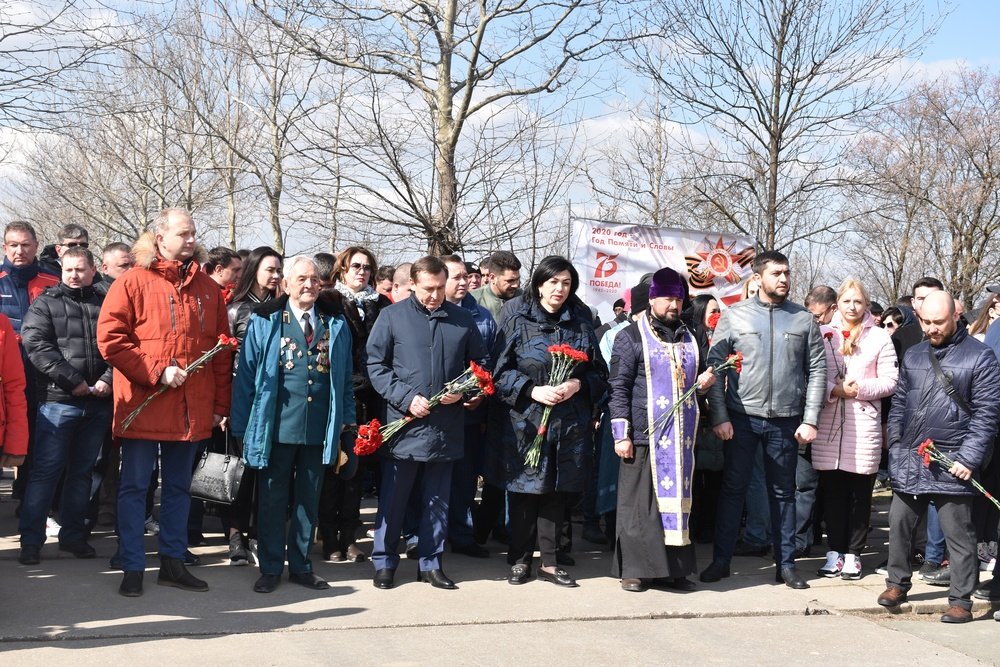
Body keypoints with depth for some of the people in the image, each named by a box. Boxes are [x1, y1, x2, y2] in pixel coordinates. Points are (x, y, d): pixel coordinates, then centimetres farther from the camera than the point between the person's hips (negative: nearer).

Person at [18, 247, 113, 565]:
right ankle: (31, 539, 3)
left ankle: (73, 535, 20)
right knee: (46, 470, -3)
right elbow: (36, 345, -7)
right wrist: (72, 380, -14)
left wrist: (108, 380, -10)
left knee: (82, 471, 11)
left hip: (98, 403, 3)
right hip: (58, 401, -3)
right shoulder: (46, 304, 5)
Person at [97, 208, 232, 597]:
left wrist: (221, 404, 6)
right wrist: (157, 372, -16)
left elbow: (222, 350, 11)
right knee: (134, 487, 3)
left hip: (192, 410, 4)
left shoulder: (207, 289, 10)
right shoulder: (133, 282, -3)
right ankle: (133, 568, 11)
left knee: (179, 488, 13)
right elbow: (109, 338, -10)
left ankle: (173, 562, 23)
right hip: (143, 406, -4)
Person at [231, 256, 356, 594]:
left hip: (319, 428, 3)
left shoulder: (335, 324, 8)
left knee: (308, 499, 12)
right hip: (278, 426, -3)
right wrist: (243, 427, -4)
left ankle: (300, 566, 23)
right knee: (273, 499, 7)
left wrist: (346, 419, 6)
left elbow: (345, 376, 12)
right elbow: (246, 374, 0)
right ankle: (271, 568, 18)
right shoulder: (264, 321, 0)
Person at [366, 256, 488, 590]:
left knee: (437, 500, 12)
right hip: (403, 423, -3)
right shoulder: (392, 316, -1)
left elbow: (479, 363, 14)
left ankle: (430, 563, 23)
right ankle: (384, 562, 18)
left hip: (446, 426, 3)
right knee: (393, 498, 5)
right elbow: (375, 364, -3)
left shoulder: (463, 319, 7)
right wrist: (406, 399, -13)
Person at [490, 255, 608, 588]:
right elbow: (501, 370, -2)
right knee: (525, 492, 2)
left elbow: (598, 371, 12)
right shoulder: (518, 319, 0)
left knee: (557, 493, 6)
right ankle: (520, 560, 15)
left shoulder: (581, 323, 9)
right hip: (526, 419, -2)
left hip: (570, 422, 3)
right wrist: (532, 390, -15)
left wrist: (578, 384, -8)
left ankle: (549, 562, 16)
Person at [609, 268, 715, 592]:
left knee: (678, 497, 6)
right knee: (639, 503, -2)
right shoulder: (631, 337, -1)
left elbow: (697, 376, 29)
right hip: (645, 435, -5)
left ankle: (674, 567, 12)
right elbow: (619, 387, -5)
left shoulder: (689, 338, 16)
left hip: (682, 436, 5)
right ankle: (634, 569, 5)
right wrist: (621, 434, -11)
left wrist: (705, 380, 4)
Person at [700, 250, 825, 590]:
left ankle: (786, 564, 20)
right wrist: (719, 416, -8)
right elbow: (714, 366, -2)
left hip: (786, 421, 1)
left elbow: (817, 370, 3)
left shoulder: (804, 319, 3)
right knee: (733, 489, 6)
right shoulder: (734, 315, -1)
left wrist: (810, 420, -4)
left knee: (783, 493, 10)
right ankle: (721, 560, 16)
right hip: (742, 418, -1)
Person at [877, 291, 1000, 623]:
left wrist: (969, 459, -14)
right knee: (899, 523, 12)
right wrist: (896, 446, 9)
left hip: (951, 464, -5)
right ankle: (897, 583, 28)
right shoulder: (913, 355, 13)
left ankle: (961, 600, 10)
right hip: (908, 461, 6)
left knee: (958, 533, 1)